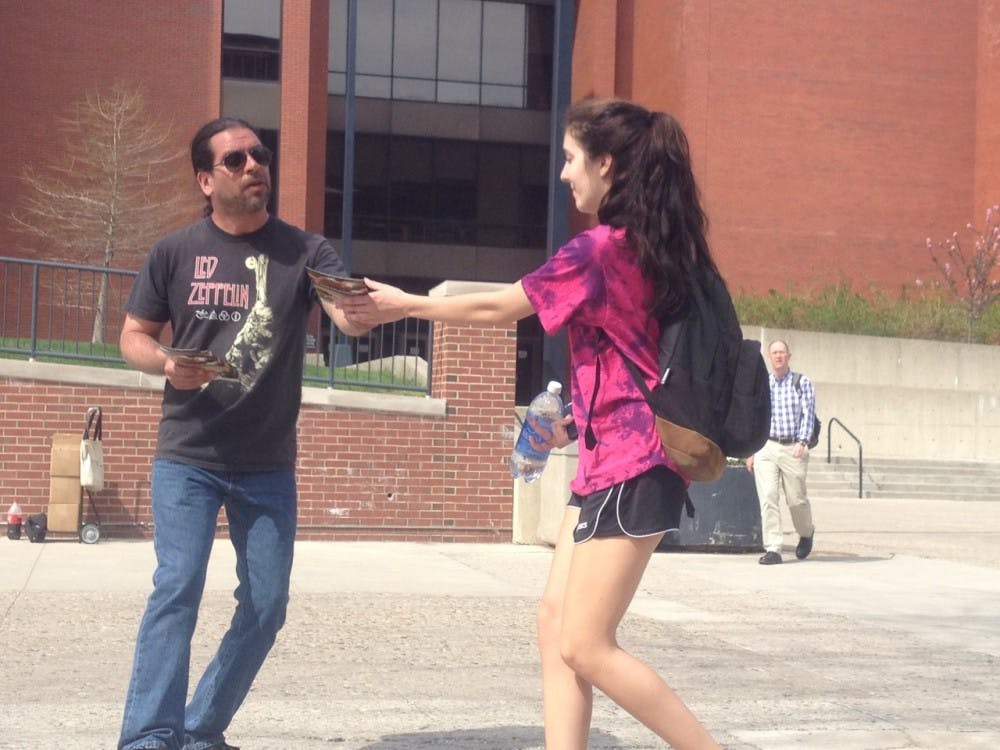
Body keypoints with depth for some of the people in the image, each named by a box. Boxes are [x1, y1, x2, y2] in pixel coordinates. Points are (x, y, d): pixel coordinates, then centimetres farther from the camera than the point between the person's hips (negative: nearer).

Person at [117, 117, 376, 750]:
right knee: (178, 586, -16)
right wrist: (165, 362, -17)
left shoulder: (303, 251, -3)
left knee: (267, 603, 4)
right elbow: (134, 336, 6)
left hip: (269, 465, 2)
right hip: (187, 459, -2)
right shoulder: (175, 253, -1)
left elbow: (351, 320, -17)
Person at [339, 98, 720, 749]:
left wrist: (405, 303, 6)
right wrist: (578, 420, 16)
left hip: (629, 467, -9)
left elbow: (498, 308, -6)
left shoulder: (596, 250, -16)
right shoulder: (657, 247, 10)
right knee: (557, 624, 8)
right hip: (610, 458, 9)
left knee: (587, 647, -5)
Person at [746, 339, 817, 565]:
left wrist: (802, 441, -18)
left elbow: (808, 414, -3)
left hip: (793, 449, -2)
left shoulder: (802, 383, 5)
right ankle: (772, 549, -10)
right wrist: (750, 451, 13)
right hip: (766, 447, 2)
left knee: (796, 499, 2)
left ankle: (806, 534, 33)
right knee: (767, 498, -10)